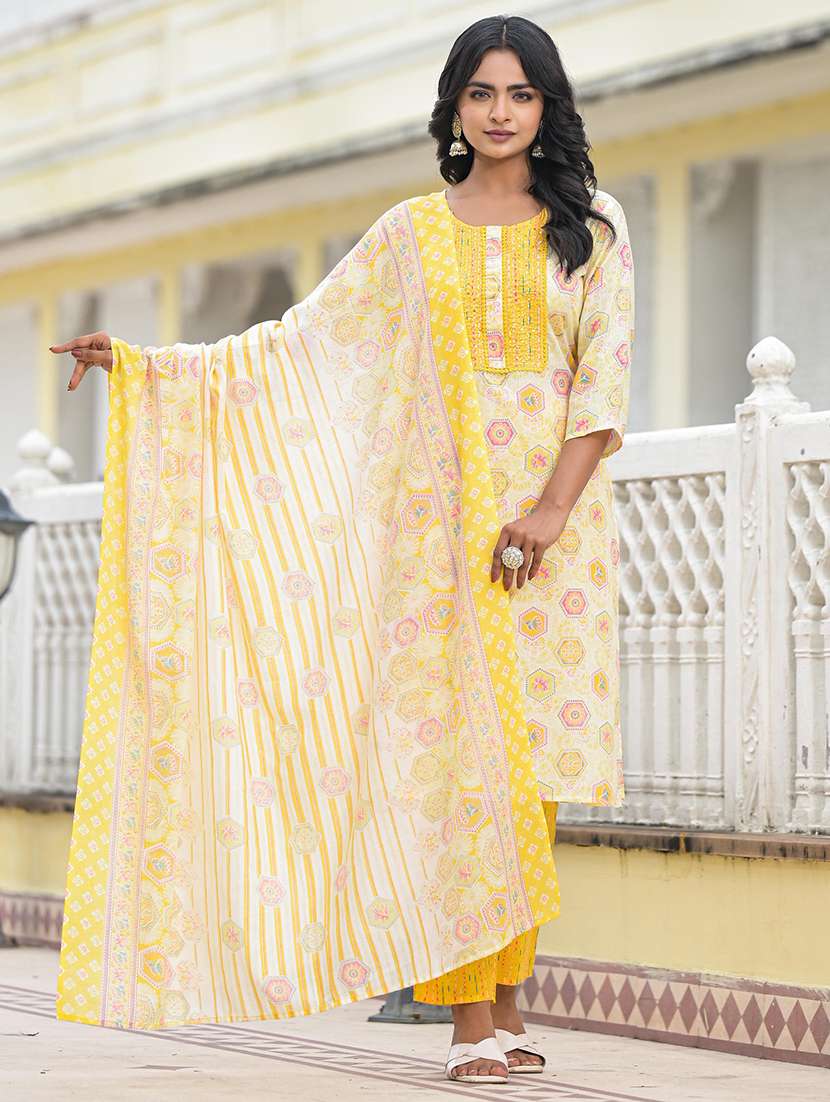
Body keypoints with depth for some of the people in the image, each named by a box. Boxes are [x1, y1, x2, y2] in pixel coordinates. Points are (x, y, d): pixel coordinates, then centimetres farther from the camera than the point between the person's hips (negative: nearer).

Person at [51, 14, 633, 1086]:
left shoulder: (591, 229, 7)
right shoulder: (411, 232, 11)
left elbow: (604, 378, -1)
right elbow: (300, 341, 11)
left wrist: (553, 507, -13)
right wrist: (141, 363, 4)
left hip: (555, 509, 0)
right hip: (441, 512, 0)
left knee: (526, 760, -3)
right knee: (455, 755, -8)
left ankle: (508, 1002, 4)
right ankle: (472, 1018, -9)